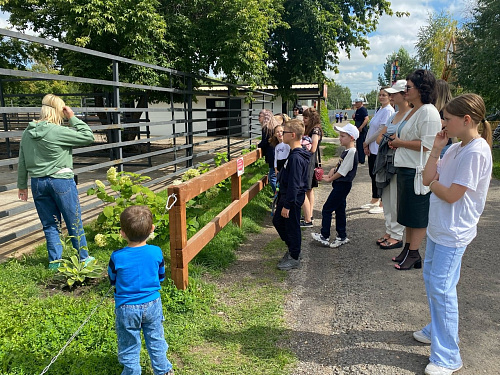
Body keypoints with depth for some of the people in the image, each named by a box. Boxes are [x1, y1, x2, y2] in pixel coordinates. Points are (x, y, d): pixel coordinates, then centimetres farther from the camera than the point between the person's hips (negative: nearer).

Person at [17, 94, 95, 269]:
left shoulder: (27, 133, 5)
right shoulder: (58, 132, -15)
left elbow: (22, 163, 11)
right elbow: (88, 136, -10)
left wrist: (22, 185, 19)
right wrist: (72, 118, -5)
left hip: (37, 183, 6)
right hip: (61, 181, -5)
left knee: (49, 224, 14)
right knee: (74, 222, 8)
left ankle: (55, 261, 19)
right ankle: (83, 258, 19)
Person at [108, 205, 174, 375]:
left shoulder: (117, 257, -21)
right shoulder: (156, 252, -15)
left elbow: (112, 280, -2)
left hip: (127, 308, -2)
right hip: (152, 304, 3)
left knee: (129, 346, 17)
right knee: (156, 340, 22)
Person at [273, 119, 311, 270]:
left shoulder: (296, 157, -25)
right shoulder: (294, 153, 7)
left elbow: (294, 184, -25)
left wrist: (287, 205, -22)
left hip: (293, 198, -10)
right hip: (286, 195, 10)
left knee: (292, 227, 4)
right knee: (277, 221, 21)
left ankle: (294, 258, 21)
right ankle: (292, 249, 36)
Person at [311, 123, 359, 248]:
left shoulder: (351, 152, -19)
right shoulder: (346, 151, 13)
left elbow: (342, 172, -20)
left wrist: (330, 179, -8)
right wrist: (331, 172, 0)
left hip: (342, 185, -10)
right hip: (340, 185, 10)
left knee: (326, 209, -5)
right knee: (339, 210, 15)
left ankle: (324, 236, 3)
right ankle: (342, 236, 24)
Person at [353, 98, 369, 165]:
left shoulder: (363, 110, -15)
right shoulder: (357, 110, 15)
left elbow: (367, 119, -27)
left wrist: (361, 128, -30)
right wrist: (354, 117, 2)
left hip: (362, 131, -10)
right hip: (358, 131, 10)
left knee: (361, 146, -6)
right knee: (358, 146, 16)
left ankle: (362, 161, 0)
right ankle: (359, 159, 27)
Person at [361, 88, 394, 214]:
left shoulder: (388, 110, -13)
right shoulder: (380, 110, 14)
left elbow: (381, 130, -17)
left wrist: (367, 142, -8)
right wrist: (367, 145, 4)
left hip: (380, 149, -9)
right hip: (372, 148, 9)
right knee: (373, 174, 15)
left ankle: (382, 204, 9)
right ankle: (374, 200, 28)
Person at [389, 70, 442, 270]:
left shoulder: (428, 112, -17)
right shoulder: (412, 110, 14)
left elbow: (426, 145, -24)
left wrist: (399, 142, -13)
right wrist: (396, 141, 5)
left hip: (419, 171, -10)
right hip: (406, 169, 10)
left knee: (418, 215, 2)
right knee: (408, 212, 17)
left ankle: (413, 254, 13)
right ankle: (408, 248, 30)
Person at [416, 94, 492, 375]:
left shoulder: (476, 152, -21)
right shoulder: (455, 148, 7)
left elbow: (452, 195, -21)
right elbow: (428, 178, 3)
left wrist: (433, 183, -3)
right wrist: (436, 150, -3)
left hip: (453, 233, -9)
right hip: (438, 226, 9)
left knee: (441, 289, -4)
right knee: (431, 277, 20)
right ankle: (437, 330, 39)